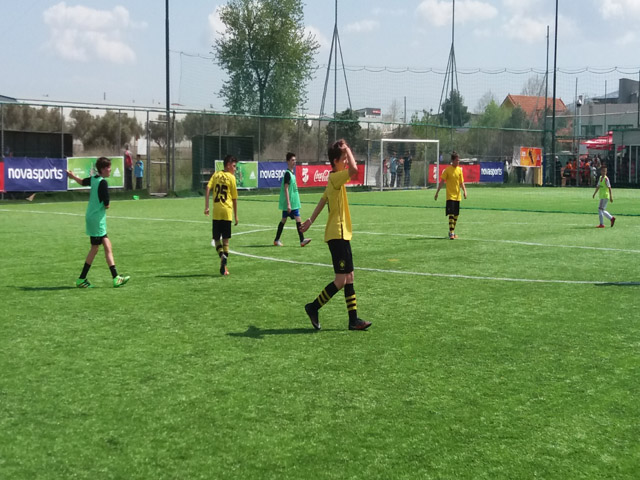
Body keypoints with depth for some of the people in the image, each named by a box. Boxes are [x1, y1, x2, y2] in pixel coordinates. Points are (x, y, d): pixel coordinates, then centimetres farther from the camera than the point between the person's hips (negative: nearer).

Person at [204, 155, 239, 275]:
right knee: (225, 239, 5)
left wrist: (206, 207, -3)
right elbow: (234, 198, 1)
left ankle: (222, 255, -18)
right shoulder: (231, 177, -1)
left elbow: (207, 189, -5)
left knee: (216, 238, 10)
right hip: (227, 212, -2)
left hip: (216, 212, 2)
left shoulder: (216, 174, 7)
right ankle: (224, 263, -5)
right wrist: (236, 215, 9)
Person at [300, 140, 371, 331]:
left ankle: (354, 319, 10)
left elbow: (323, 199, 22)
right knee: (341, 280, -7)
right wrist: (347, 149, -17)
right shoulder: (335, 177, -15)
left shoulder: (334, 179, 14)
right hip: (337, 235, -10)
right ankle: (313, 307, 5)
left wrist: (311, 219, 29)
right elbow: (354, 169, -32)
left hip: (341, 234, 10)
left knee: (349, 277, 8)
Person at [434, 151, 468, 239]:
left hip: (457, 196, 6)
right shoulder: (447, 170, -8)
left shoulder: (459, 169, 7)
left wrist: (464, 190, -6)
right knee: (451, 214, -13)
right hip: (450, 195, -6)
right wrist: (437, 193, -7)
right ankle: (451, 233, -13)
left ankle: (452, 232, 24)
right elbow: (441, 182, -5)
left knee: (456, 215, 11)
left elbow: (461, 182, 11)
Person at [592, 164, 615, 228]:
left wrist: (611, 196, -17)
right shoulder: (600, 178, 12)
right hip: (601, 196, 8)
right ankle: (612, 218, 28)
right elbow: (598, 186, 22)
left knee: (600, 209, -10)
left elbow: (609, 188, -14)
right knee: (602, 210, 13)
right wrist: (594, 194, 23)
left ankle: (601, 224, -7)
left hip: (605, 196, -8)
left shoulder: (606, 179, -12)